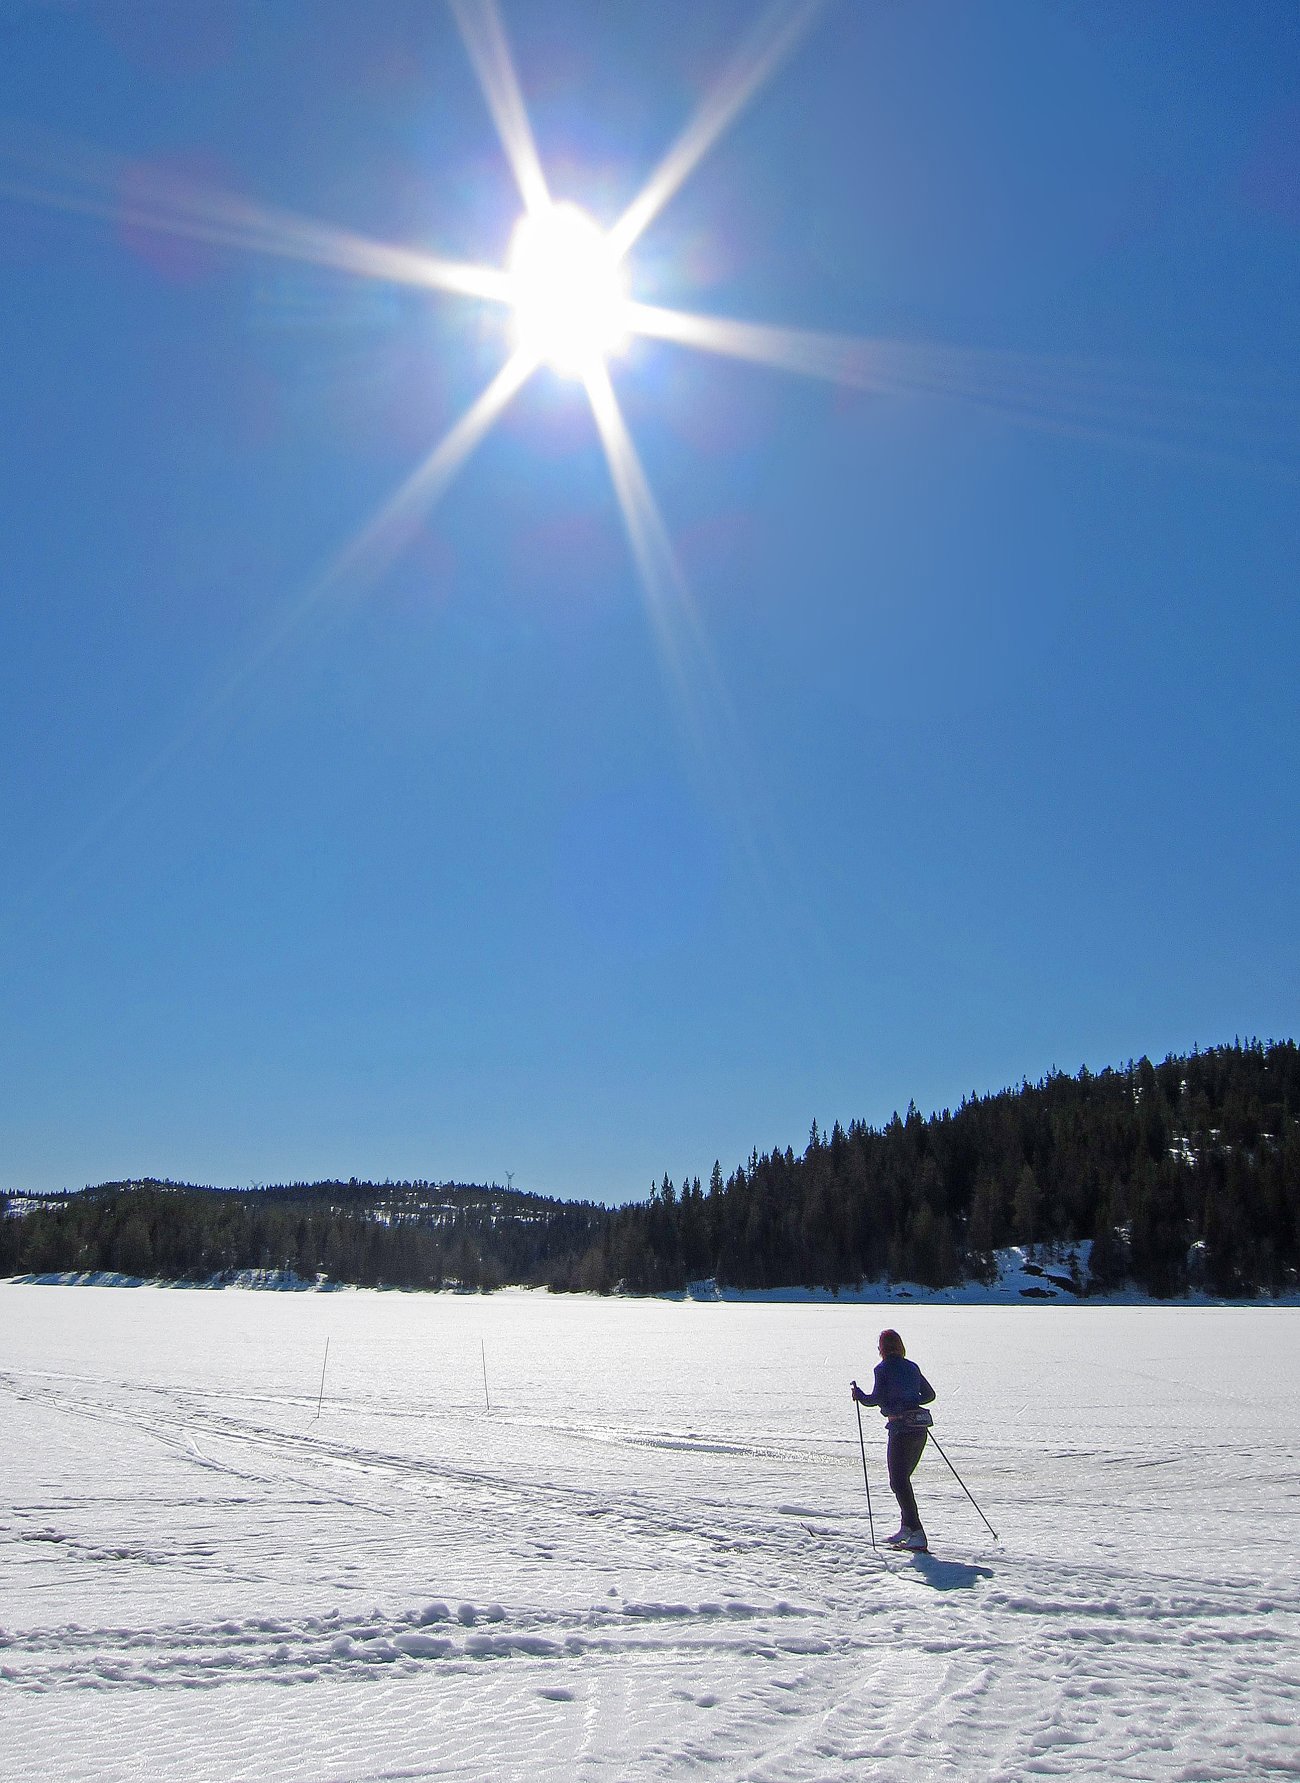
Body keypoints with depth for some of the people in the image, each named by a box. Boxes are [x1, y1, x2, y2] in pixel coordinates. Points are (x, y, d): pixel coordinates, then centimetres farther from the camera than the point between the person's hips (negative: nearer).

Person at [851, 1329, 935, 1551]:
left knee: (899, 1481, -3)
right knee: (903, 1478, 20)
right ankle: (907, 1526, 22)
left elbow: (877, 1399, -13)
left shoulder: (883, 1368, -5)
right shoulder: (912, 1367, 12)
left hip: (901, 1429, -7)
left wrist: (859, 1394, 4)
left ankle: (917, 1534, -12)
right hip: (920, 1427, 7)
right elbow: (929, 1394, 19)